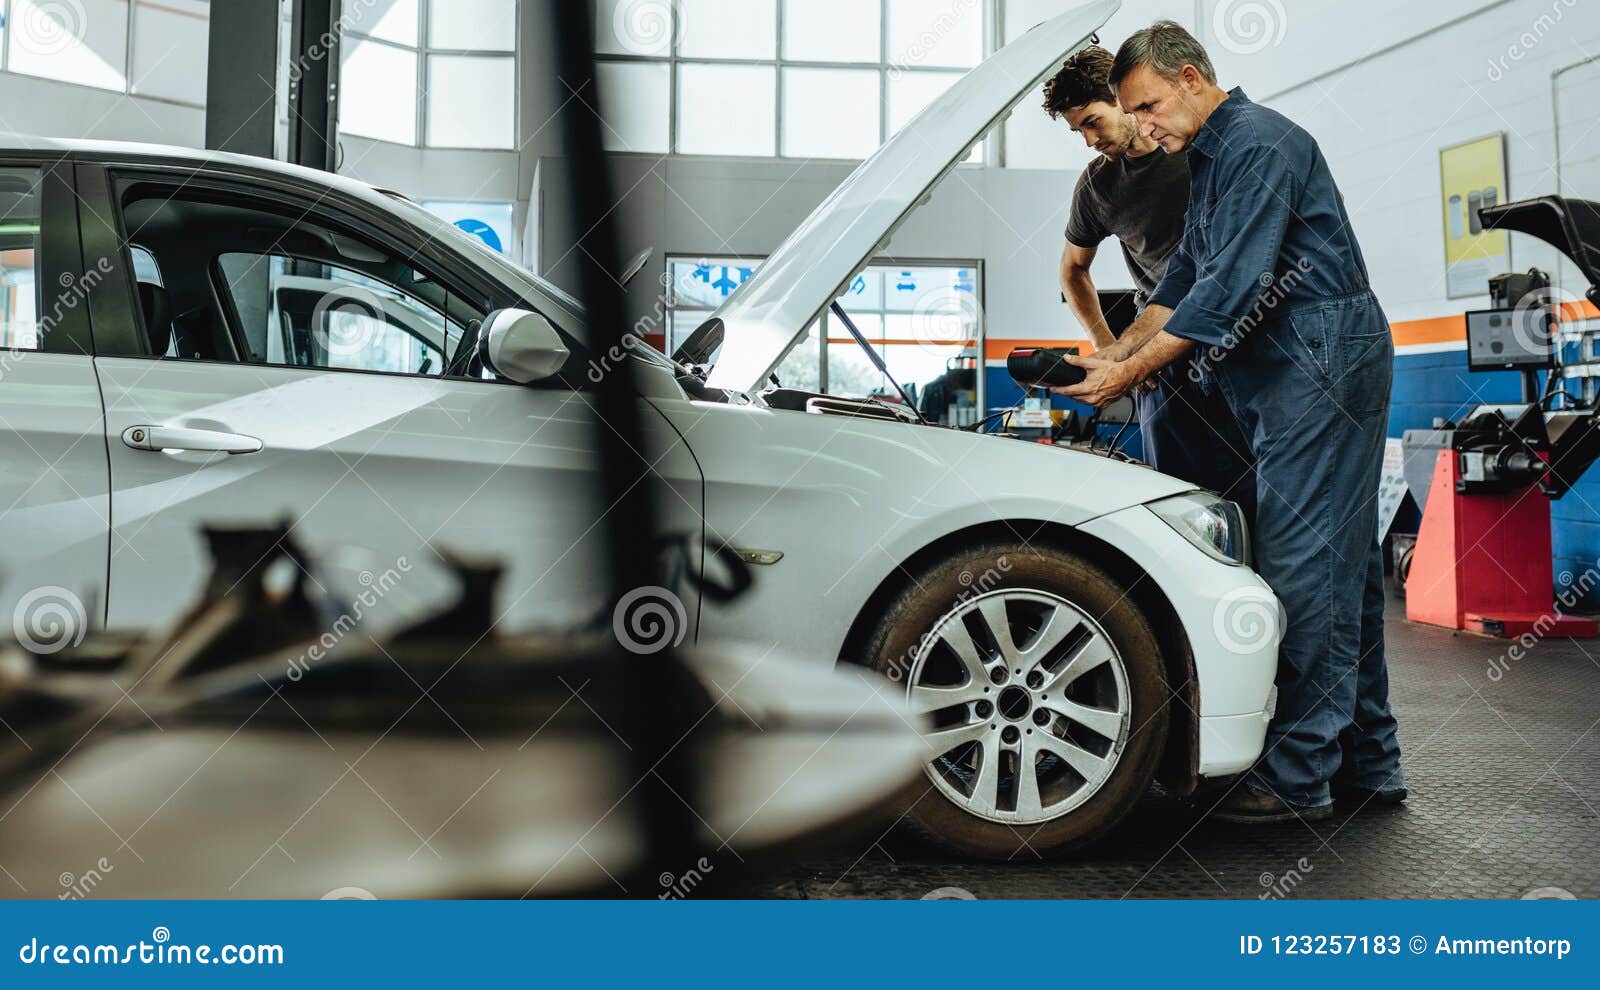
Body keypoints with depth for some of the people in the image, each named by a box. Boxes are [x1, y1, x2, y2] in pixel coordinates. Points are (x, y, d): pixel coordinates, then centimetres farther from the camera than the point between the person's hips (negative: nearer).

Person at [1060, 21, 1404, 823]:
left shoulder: (1260, 144, -12)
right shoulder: (1207, 158, 21)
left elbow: (1233, 285, -21)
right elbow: (1188, 276, 24)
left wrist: (1130, 372, -18)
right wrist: (1114, 353, 14)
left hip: (1322, 361, -11)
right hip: (1283, 378, 11)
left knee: (1304, 563, -10)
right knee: (1342, 563, 11)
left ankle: (1297, 779, -4)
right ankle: (1370, 766, 19)